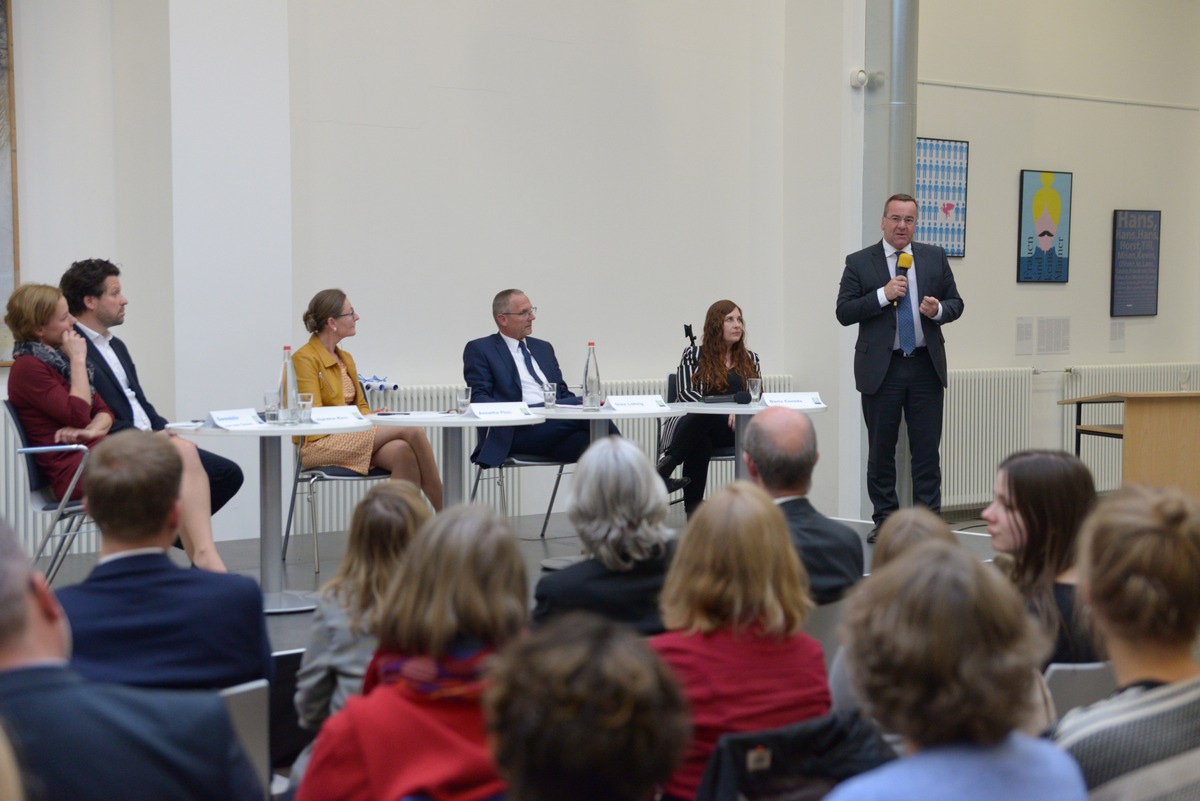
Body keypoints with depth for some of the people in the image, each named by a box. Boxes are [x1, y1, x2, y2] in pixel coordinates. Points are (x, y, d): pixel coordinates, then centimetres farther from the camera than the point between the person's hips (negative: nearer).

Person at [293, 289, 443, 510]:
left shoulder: (345, 358, 19)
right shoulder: (304, 358, -6)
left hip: (352, 437, 7)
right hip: (319, 444, -7)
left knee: (403, 451, -28)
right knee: (410, 430, -23)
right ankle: (444, 513, -16)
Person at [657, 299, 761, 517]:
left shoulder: (750, 359, 20)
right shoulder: (694, 355, 11)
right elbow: (684, 393, -2)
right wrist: (722, 409, -18)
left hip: (729, 430, 1)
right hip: (692, 423, -1)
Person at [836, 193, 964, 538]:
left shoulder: (935, 257, 8)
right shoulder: (859, 262, 1)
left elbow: (955, 303, 11)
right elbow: (844, 312, -6)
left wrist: (938, 310, -11)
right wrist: (883, 295, -17)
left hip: (926, 367, 2)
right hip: (881, 368, -1)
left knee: (927, 450, 3)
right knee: (881, 451, 6)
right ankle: (885, 520, 17)